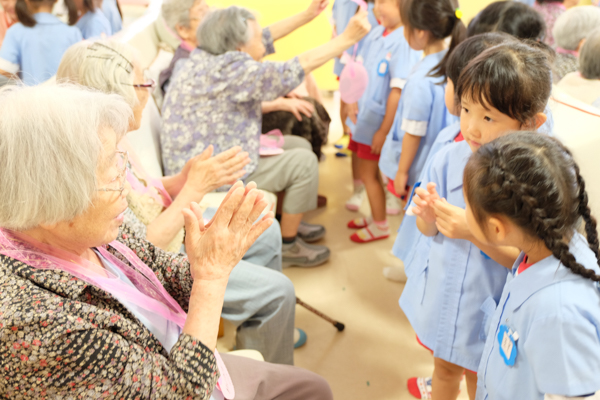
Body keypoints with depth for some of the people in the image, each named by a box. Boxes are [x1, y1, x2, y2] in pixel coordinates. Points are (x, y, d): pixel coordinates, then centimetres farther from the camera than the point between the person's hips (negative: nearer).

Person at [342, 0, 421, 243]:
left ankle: (380, 226, 23)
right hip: (364, 113, 8)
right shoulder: (376, 33, 1)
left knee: (368, 172, 5)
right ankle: (374, 215, 38)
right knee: (364, 167, 19)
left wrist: (384, 130, -21)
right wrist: (352, 101, 3)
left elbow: (398, 91, -24)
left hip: (380, 119, -8)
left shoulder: (405, 41, -24)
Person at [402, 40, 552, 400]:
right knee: (445, 369, 29)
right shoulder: (450, 158, -11)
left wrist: (475, 232, -32)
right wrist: (428, 215, -23)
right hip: (440, 293, 4)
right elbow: (429, 231, -1)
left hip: (486, 311, -3)